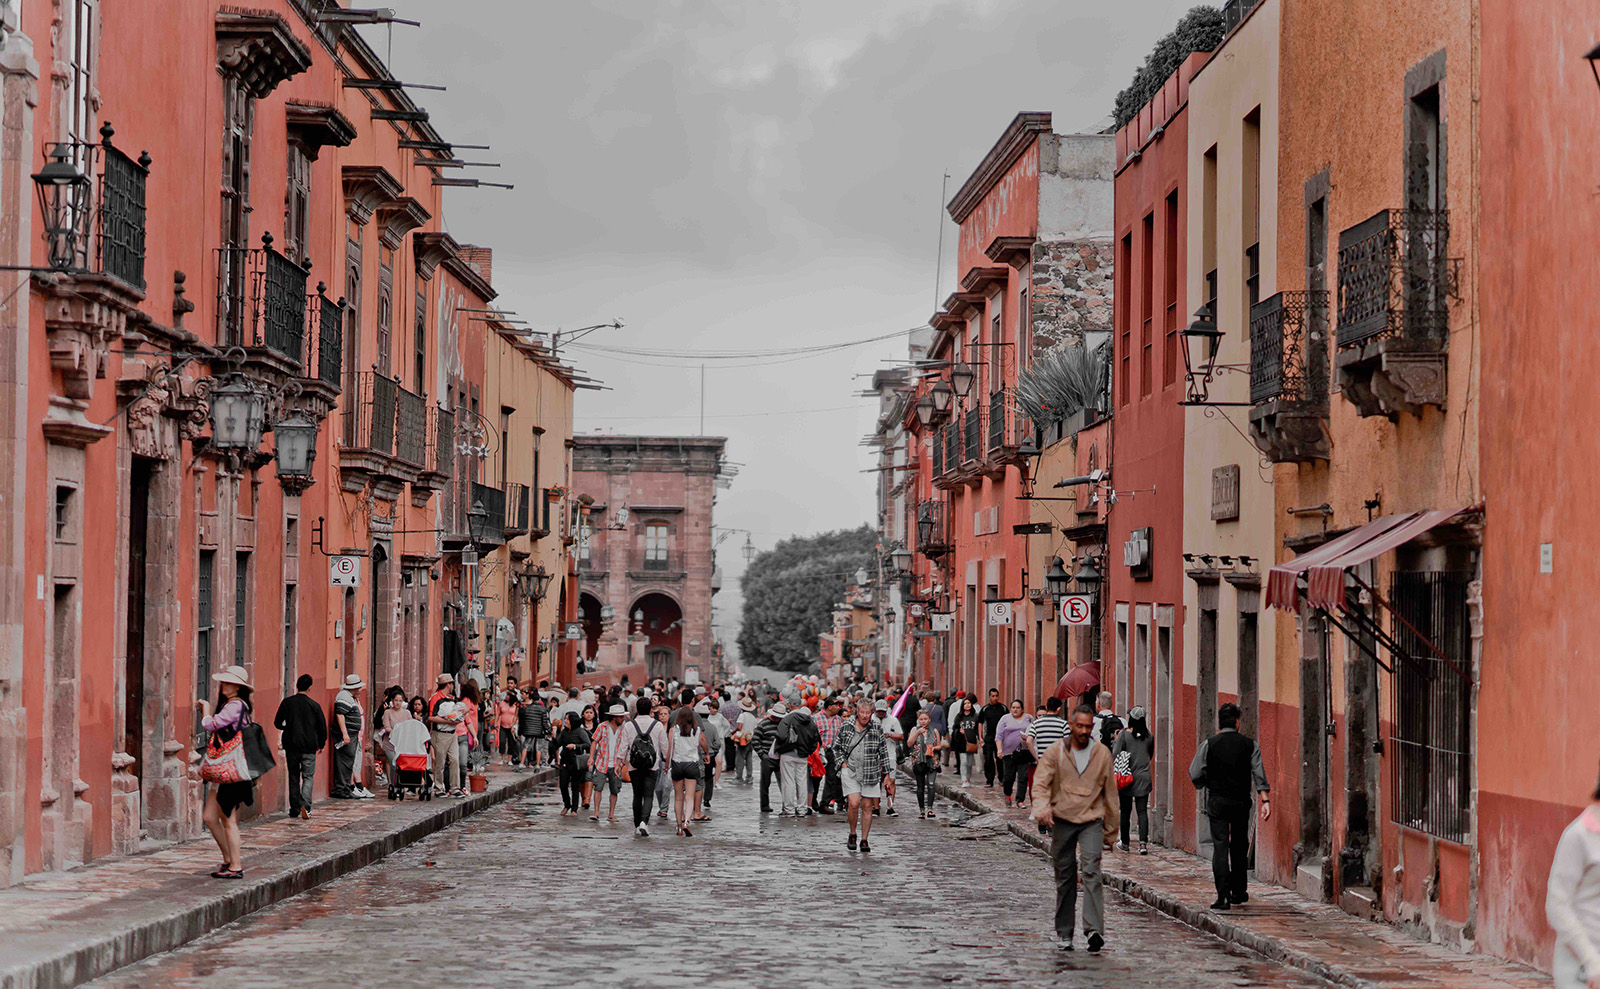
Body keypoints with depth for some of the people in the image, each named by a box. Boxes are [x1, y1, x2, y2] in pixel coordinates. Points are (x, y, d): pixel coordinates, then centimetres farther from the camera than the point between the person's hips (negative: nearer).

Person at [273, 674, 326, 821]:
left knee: (293, 777, 12)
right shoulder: (314, 705, -5)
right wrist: (321, 744, 15)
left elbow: (277, 723, 3)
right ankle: (305, 805, -17)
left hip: (291, 745, 2)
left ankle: (294, 810, 13)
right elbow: (322, 726, 0)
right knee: (308, 776, 4)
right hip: (309, 747, -2)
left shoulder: (287, 702, -3)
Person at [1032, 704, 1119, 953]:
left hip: (1092, 820, -1)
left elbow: (1110, 794, 13)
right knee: (1065, 878, 5)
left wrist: (1110, 830, 15)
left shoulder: (1102, 754, 6)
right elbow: (1041, 782, -9)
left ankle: (1094, 930, -26)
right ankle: (1064, 934, 16)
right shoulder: (1055, 752, 1)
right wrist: (1042, 807, -29)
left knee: (1091, 870, -18)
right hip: (1062, 820, 1)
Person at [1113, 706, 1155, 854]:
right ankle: (1143, 842, -11)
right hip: (1144, 777, 2)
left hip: (1126, 778, -2)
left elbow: (1115, 754, -9)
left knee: (1125, 811, 8)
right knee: (1142, 811, 2)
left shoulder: (1124, 734, -9)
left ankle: (1125, 844, 14)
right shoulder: (1149, 736, 1)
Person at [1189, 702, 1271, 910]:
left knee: (1220, 846, -5)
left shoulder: (1209, 744, -4)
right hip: (1241, 801, 2)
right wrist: (1265, 800, -7)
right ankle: (1239, 891, 26)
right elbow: (1259, 774, -6)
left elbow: (1195, 774, -5)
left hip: (1217, 800, -2)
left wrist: (1205, 785, 15)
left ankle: (1223, 896, -15)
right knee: (1239, 847, 16)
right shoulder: (1250, 744, 0)